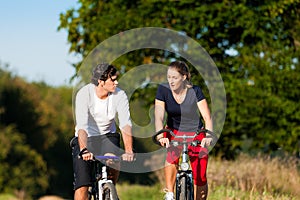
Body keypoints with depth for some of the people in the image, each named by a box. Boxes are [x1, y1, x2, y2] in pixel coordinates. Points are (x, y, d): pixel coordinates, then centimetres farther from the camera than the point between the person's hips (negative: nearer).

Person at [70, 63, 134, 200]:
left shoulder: (120, 95, -16)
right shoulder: (84, 94, -23)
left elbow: (125, 123, -27)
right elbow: (82, 125, -34)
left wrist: (128, 151, -42)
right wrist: (84, 150, -50)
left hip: (107, 137, 2)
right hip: (86, 138, -1)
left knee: (113, 159, -32)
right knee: (82, 186, -11)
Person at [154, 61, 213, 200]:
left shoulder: (195, 91, -17)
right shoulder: (163, 90, -14)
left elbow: (207, 117, -21)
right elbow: (159, 115, -23)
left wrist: (208, 135, -39)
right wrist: (160, 135, -40)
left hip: (196, 133, 0)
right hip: (174, 131, 0)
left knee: (200, 177, -7)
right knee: (172, 155, -34)